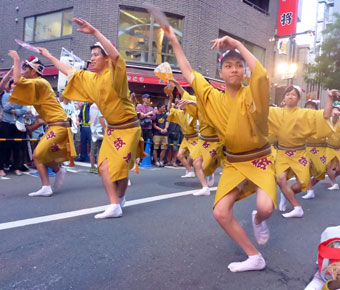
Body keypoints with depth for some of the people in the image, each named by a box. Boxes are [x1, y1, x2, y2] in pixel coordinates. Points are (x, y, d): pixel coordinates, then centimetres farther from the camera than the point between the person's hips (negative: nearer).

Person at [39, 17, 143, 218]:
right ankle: (115, 205, 8)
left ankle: (120, 199, 10)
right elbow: (69, 71, 20)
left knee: (119, 167, -6)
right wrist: (49, 56, 25)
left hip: (128, 127, -7)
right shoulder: (89, 78, 8)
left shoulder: (114, 73, -15)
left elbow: (116, 54, -35)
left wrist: (94, 32, -39)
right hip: (111, 128, 7)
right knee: (105, 166, 1)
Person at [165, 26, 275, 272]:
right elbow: (188, 73, 5)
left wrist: (238, 45, -26)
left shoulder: (252, 94, -11)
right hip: (233, 163, 4)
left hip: (260, 160, -3)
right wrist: (174, 42, 5)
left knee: (265, 207, -27)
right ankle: (254, 257, 9)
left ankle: (258, 220, 14)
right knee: (221, 212, -9)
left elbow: (261, 74, -33)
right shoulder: (213, 98, 0)